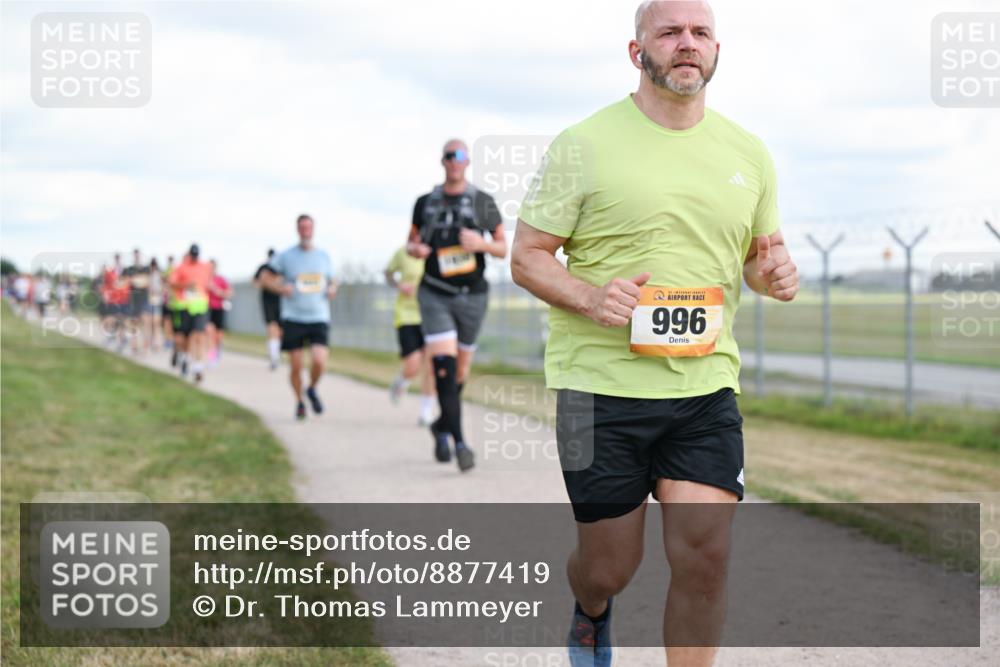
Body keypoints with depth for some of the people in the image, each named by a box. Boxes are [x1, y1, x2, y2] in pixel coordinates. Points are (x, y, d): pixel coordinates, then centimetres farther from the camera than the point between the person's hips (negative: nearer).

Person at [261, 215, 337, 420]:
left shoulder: (324, 256, 10)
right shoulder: (286, 257, 1)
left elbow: (330, 281, 24)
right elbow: (265, 278, 7)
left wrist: (332, 289, 1)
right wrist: (280, 288, -10)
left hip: (319, 318, 1)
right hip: (293, 319, -1)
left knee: (319, 362, -16)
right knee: (296, 366, 0)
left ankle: (312, 389, 15)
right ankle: (299, 401, 24)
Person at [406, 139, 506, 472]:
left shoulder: (482, 202, 3)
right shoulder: (425, 203, 7)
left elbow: (503, 248, 6)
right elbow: (411, 241, 19)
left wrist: (481, 244, -15)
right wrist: (415, 249, -5)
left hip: (472, 295, 1)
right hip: (435, 295, -1)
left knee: (460, 370, 10)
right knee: (443, 366, -16)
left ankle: (443, 426, 35)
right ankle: (459, 443, -18)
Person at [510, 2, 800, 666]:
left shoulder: (749, 153, 9)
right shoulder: (584, 145, -4)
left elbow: (764, 251, 21)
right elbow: (527, 257, -2)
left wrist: (777, 272, -3)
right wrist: (589, 298, -21)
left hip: (706, 389, 3)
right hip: (601, 385, -3)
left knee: (706, 556, -9)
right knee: (611, 568, 6)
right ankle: (589, 613, 44)